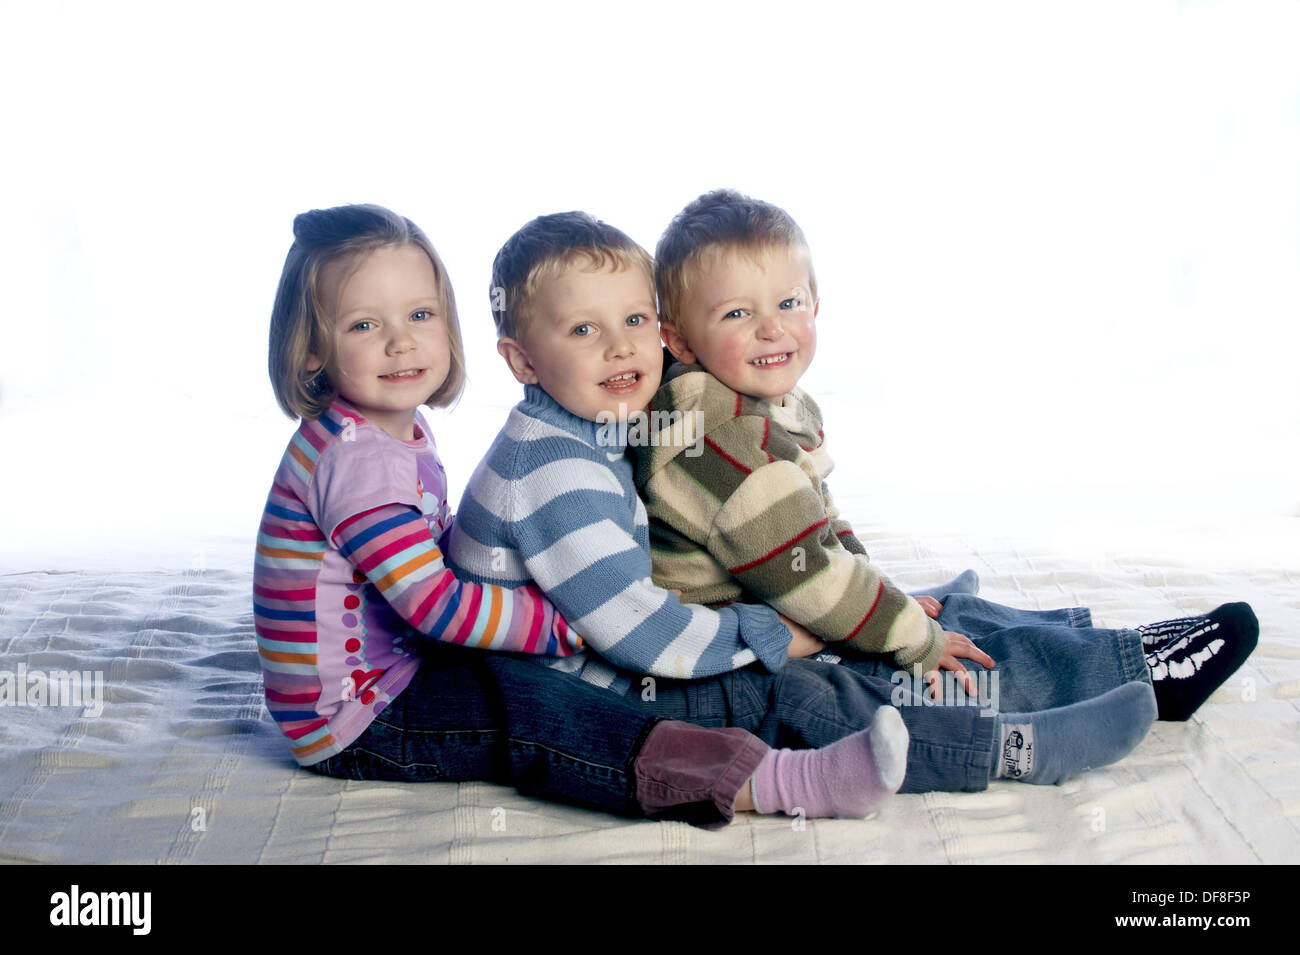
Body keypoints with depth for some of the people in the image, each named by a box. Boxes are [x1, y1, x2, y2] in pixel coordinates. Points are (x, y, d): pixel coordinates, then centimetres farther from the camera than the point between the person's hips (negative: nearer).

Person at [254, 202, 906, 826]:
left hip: (398, 667, 11)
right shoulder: (356, 461, -25)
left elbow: (437, 557, 21)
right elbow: (437, 603, -27)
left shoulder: (402, 432, 8)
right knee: (523, 707, -24)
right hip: (348, 725, -11)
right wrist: (573, 623, -20)